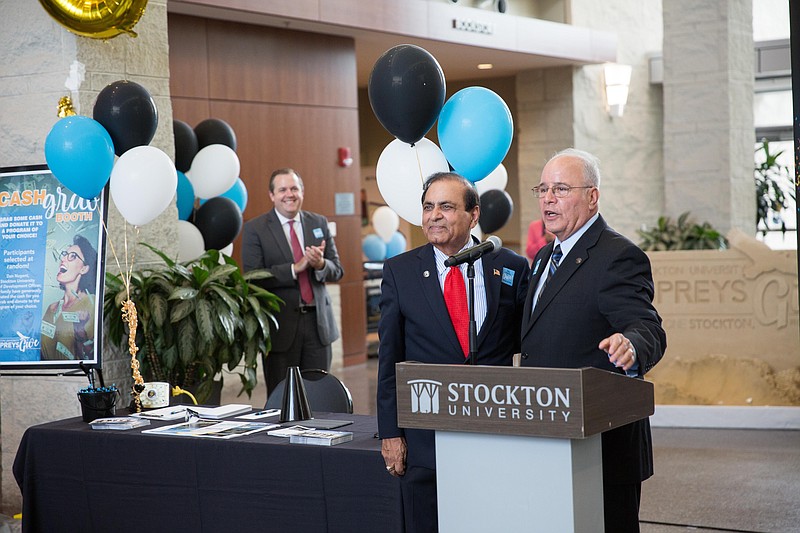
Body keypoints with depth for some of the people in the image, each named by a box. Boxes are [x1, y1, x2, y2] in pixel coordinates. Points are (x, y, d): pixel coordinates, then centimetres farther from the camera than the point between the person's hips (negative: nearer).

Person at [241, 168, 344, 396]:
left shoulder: (319, 223, 10)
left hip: (318, 321, 3)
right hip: (280, 325, -3)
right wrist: (296, 268, -20)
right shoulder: (254, 229, -2)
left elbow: (337, 271, 9)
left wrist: (321, 264, -14)